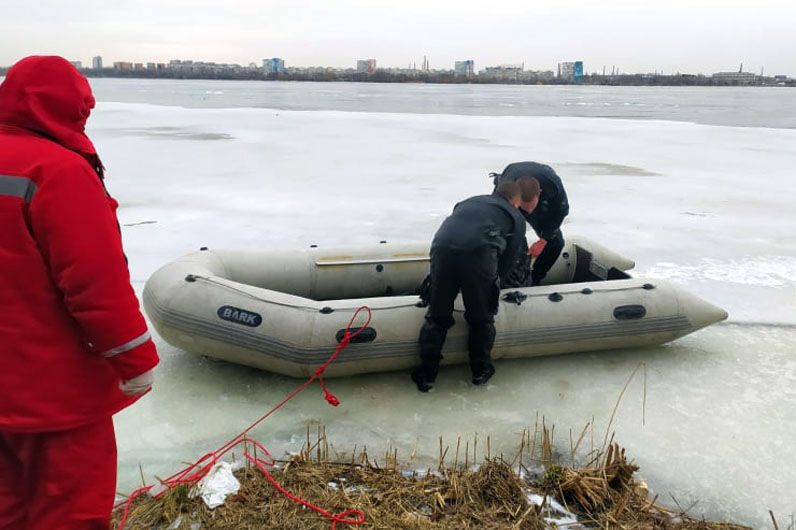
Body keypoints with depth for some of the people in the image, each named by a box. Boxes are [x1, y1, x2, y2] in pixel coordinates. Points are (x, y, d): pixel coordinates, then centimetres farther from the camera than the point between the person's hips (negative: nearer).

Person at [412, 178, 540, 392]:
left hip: (442, 246, 3)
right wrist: (494, 280, 35)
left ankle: (426, 372, 21)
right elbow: (508, 258, 21)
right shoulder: (516, 218, 25)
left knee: (437, 315, 17)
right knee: (481, 317, 19)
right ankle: (481, 369, 31)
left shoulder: (470, 202, 35)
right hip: (479, 252, -3)